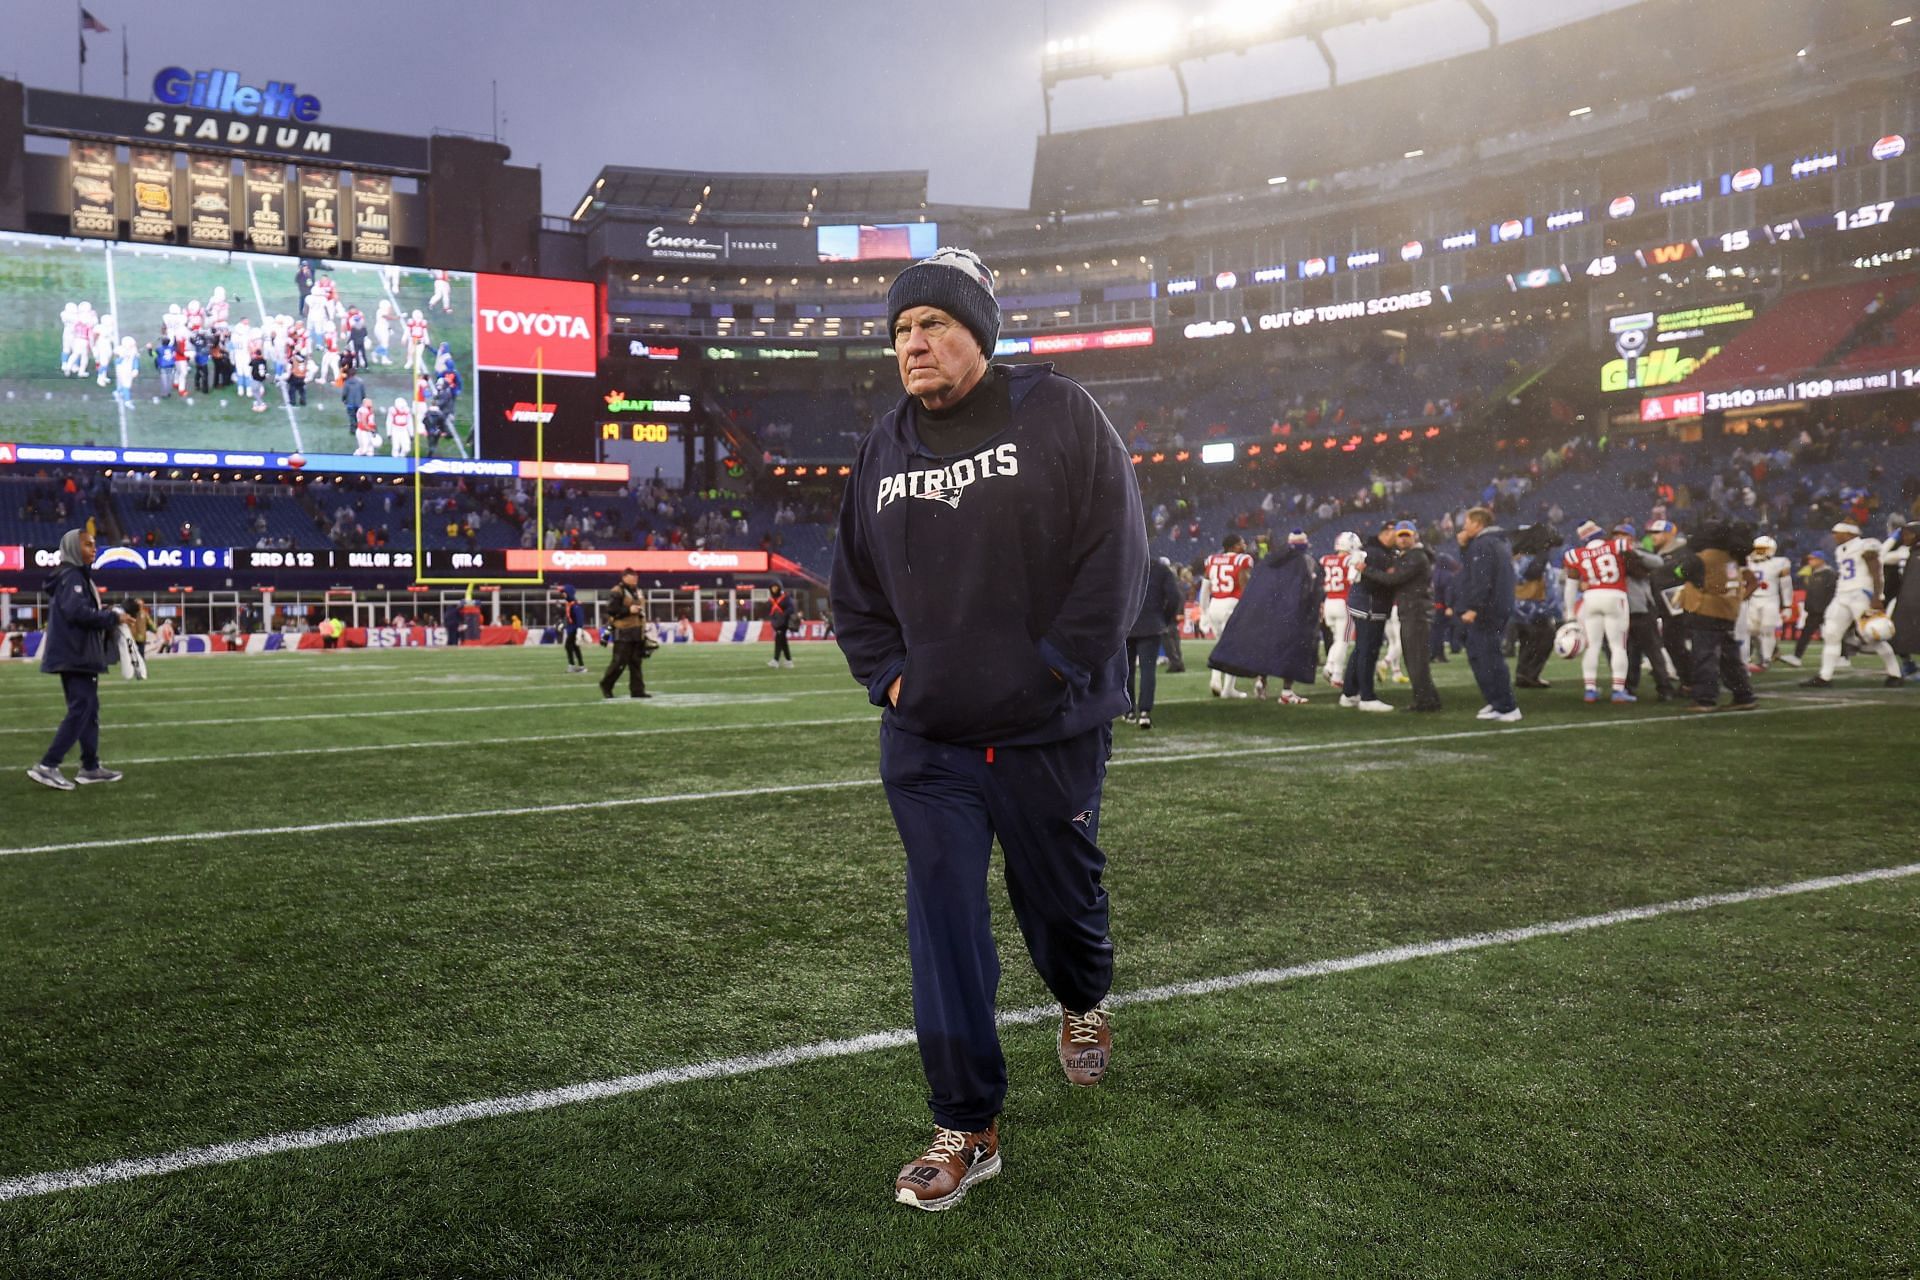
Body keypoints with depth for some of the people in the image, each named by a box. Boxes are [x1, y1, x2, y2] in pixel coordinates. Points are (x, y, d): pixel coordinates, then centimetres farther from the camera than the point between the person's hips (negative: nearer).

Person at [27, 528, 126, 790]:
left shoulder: (78, 576, 18)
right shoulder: (71, 576, -12)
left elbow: (78, 612, 15)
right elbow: (77, 611, -24)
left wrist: (106, 625, 3)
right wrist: (112, 617, -13)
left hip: (79, 656, 10)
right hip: (75, 657, -10)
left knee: (89, 709, 11)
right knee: (80, 710, -10)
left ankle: (90, 767, 15)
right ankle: (47, 766, -9)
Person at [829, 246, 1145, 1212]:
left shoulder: (1058, 413, -4)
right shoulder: (882, 449, 9)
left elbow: (1116, 551, -9)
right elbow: (854, 588, 16)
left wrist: (1054, 668, -13)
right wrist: (888, 677, 2)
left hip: (1050, 733, -3)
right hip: (926, 742, 3)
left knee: (1061, 899, 14)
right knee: (944, 924, -1)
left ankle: (1082, 1004, 50)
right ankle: (966, 1129, 10)